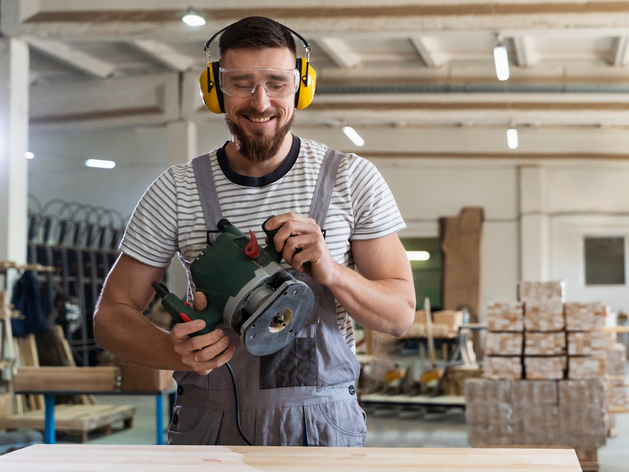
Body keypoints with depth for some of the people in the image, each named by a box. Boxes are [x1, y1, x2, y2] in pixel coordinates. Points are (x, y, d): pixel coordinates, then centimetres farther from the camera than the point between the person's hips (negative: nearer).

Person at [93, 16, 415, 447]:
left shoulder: (354, 180, -2)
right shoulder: (176, 190, -2)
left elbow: (401, 314, -2)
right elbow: (112, 314, 2)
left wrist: (331, 272, -22)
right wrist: (176, 351, -20)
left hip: (322, 427, 0)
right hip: (210, 425, 0)